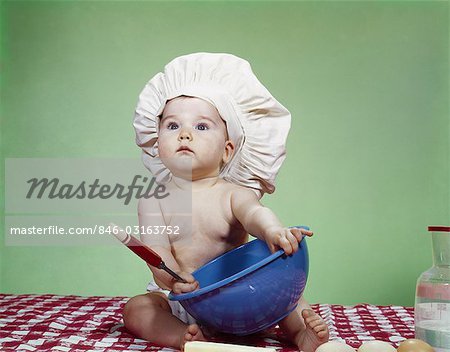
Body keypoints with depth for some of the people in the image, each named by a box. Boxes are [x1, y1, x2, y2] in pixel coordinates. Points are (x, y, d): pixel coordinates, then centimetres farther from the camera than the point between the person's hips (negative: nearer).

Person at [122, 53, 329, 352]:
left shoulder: (232, 194, -5)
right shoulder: (155, 201, -3)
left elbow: (253, 211, -27)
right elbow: (156, 249, -15)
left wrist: (272, 230, -53)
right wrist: (173, 278, -39)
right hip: (179, 303, 1)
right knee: (135, 308, -20)